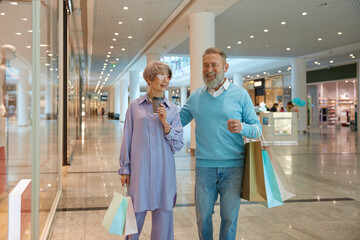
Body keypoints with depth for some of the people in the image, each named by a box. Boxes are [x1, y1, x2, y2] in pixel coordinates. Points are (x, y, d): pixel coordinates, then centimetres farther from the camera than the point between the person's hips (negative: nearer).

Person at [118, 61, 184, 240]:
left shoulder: (172, 109, 5)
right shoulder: (135, 106, 1)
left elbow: (178, 145, 2)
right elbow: (127, 140, 6)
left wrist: (165, 124, -11)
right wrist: (124, 169, 5)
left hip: (164, 172, 1)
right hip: (139, 171, -1)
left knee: (163, 218, 8)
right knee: (134, 218, 7)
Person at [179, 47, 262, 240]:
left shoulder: (240, 95, 1)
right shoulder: (195, 97, 7)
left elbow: (257, 128, 0)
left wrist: (242, 128, -21)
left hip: (233, 167, -1)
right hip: (204, 167, 2)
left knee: (229, 216, 8)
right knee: (203, 216, 10)